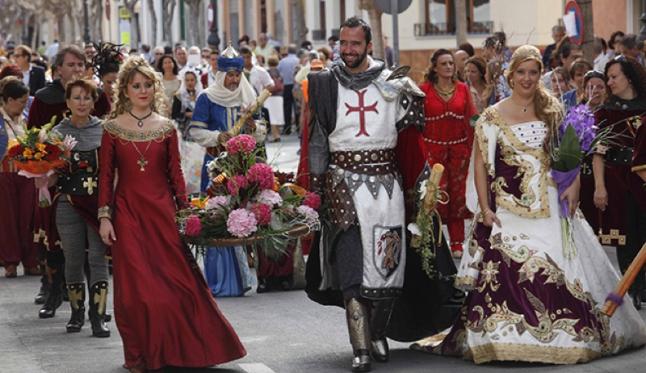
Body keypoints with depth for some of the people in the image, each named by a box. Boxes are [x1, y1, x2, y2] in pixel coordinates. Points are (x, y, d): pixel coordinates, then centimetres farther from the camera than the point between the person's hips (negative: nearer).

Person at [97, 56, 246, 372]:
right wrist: (104, 217, -5)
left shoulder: (166, 129, 6)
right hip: (128, 212, -1)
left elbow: (175, 174, 7)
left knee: (176, 279, -1)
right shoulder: (112, 129, 1)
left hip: (162, 210, 1)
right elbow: (105, 176, 1)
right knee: (136, 286, 0)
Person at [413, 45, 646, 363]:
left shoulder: (552, 111, 9)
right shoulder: (492, 117, 2)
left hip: (551, 207, 2)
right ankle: (509, 338, -4)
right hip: (508, 211, -2)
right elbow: (480, 165, 1)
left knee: (560, 270, 2)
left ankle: (569, 334, 14)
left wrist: (573, 185, -7)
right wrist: (485, 208, -6)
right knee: (507, 273, -11)